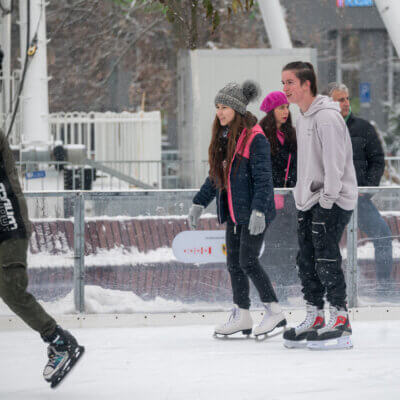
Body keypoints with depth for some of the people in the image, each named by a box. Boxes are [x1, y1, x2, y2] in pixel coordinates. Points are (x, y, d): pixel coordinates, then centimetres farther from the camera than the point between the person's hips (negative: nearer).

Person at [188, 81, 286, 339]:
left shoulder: (255, 138, -14)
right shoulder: (223, 138, 11)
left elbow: (263, 178, -18)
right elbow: (216, 177, 20)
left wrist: (258, 210, -26)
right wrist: (199, 203, 17)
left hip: (253, 213, -8)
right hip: (233, 212, 8)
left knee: (248, 261, -10)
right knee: (234, 263, 8)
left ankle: (275, 312, 0)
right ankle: (242, 316, 15)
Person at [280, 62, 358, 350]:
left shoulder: (327, 117, -16)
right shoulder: (303, 118, 14)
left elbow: (335, 163, -20)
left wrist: (327, 200, -19)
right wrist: (304, 196, 16)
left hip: (334, 200, -9)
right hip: (309, 201, 9)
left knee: (326, 259, -11)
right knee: (307, 260, 8)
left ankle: (340, 322, -7)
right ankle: (314, 318, 16)